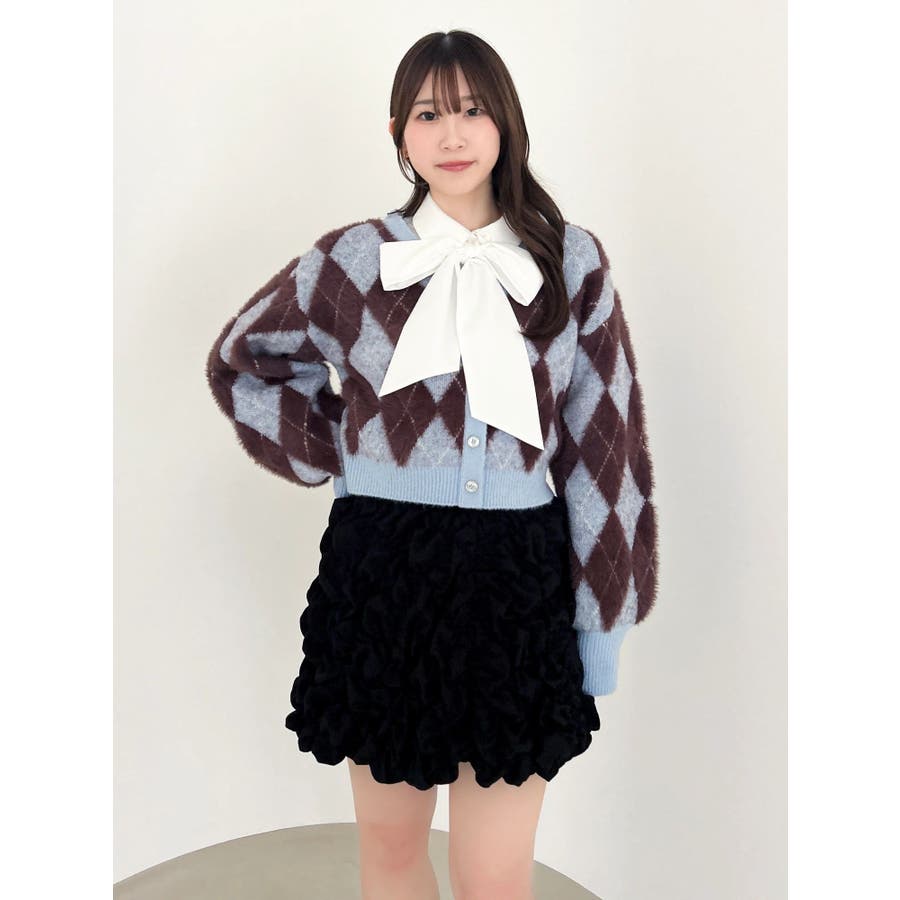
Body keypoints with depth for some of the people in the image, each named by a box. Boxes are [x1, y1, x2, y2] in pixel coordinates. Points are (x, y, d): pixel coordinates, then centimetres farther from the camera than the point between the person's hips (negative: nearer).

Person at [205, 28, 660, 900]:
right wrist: (335, 456, 2)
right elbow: (238, 362, 14)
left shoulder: (571, 262, 0)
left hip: (518, 578, 0)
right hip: (380, 574, 1)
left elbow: (605, 439, 2)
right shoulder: (353, 261, 0)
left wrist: (603, 620, 1)